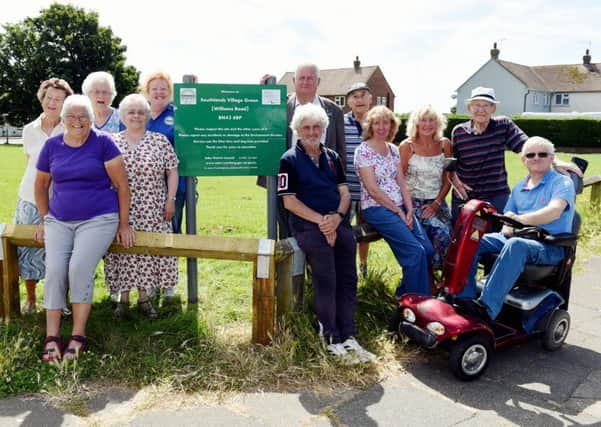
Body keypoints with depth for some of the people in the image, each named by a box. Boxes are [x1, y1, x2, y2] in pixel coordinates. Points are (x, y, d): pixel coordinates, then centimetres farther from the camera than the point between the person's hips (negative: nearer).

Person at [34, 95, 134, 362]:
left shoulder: (103, 142, -4)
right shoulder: (52, 145, 8)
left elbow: (121, 184, -4)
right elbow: (41, 185, 20)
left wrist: (124, 224, -3)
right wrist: (44, 219, 16)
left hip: (98, 219, -4)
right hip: (59, 221, 4)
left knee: (80, 268, -22)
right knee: (54, 271, -14)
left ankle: (78, 336, -8)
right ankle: (51, 338, -5)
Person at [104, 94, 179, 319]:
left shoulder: (160, 141, 2)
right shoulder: (112, 142, 5)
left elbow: (172, 172, 4)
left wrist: (170, 200, -2)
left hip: (151, 211, 0)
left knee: (149, 250, 4)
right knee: (122, 250, 3)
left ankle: (143, 296, 20)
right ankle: (123, 297, 19)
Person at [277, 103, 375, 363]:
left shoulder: (332, 157, 22)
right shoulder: (289, 160, 6)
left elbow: (344, 193, 14)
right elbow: (289, 201, -2)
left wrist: (337, 217, -7)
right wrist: (321, 220, -11)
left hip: (338, 222, 5)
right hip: (307, 224, -5)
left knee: (348, 278, -8)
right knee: (326, 279, -17)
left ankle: (348, 337, -5)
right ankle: (331, 338, -9)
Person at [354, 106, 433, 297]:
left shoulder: (393, 149, 13)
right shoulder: (363, 151, -8)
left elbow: (401, 183, 11)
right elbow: (373, 190, -13)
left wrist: (409, 209, -3)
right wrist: (398, 212, -11)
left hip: (400, 207, 7)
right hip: (377, 209, -7)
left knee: (428, 249, -9)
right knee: (416, 251, -18)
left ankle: (405, 294, 11)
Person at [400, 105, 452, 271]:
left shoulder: (445, 144, 5)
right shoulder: (407, 146, -4)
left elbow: (447, 179, 7)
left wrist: (436, 203, -5)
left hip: (437, 203, 3)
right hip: (414, 202, -3)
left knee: (447, 235, -22)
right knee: (440, 233, -26)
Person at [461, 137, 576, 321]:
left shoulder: (562, 182, 1)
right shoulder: (519, 188, 21)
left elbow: (554, 212, -18)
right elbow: (508, 215, 19)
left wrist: (520, 219, -27)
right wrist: (507, 226, -6)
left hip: (550, 246, -6)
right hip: (515, 237, 6)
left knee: (515, 245, -40)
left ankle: (486, 307, -44)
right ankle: (465, 298, -17)